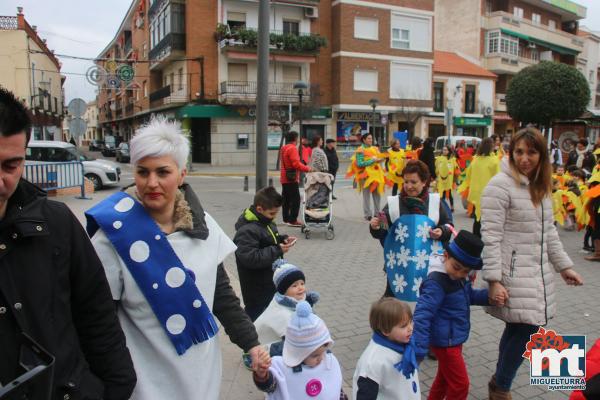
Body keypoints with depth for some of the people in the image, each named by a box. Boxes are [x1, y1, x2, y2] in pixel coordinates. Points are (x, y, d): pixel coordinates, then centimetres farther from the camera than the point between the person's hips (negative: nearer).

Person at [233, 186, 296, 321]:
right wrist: (277, 250, -27)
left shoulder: (266, 221, 5)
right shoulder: (247, 230, -26)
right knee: (256, 318, 3)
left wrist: (283, 239, 0)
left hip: (271, 282, 9)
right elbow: (251, 258, -31)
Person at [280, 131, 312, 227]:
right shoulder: (293, 148, -15)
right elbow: (296, 163, -22)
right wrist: (307, 168, -18)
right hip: (292, 179, -10)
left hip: (284, 178, 10)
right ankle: (293, 220, -7)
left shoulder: (284, 148, 14)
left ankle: (286, 218, 21)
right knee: (296, 199, -6)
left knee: (286, 199, 14)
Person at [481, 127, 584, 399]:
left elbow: (548, 231, 19)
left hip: (537, 272, 8)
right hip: (513, 273, -8)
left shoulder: (541, 186, 11)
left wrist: (563, 265, 16)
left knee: (518, 328, 12)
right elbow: (490, 236, -17)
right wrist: (494, 279, -20)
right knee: (527, 329, -7)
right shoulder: (500, 185, -14)